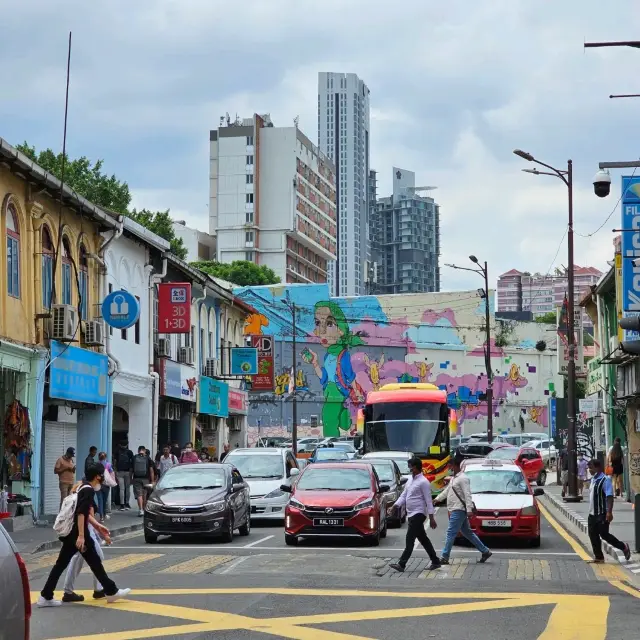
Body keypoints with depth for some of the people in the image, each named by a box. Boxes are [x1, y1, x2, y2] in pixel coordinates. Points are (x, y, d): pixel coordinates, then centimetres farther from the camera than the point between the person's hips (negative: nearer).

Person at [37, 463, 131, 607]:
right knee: (95, 562, 2)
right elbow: (81, 513, -23)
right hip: (77, 532, -9)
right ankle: (111, 591, 11)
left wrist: (97, 525, 31)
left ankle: (46, 596, 5)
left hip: (70, 532, 9)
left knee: (61, 564, 7)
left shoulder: (82, 488, 16)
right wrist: (81, 536, -27)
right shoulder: (89, 490, -14)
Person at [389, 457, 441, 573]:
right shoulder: (410, 480, 14)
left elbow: (428, 501, -14)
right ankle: (435, 562, 20)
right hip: (411, 514, 9)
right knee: (423, 539, 13)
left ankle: (401, 564, -14)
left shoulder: (423, 482, -12)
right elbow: (404, 495, 14)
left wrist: (431, 517, -16)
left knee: (410, 539, -11)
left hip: (418, 514, -9)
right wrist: (396, 505, -4)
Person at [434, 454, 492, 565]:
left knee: (451, 533, -9)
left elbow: (467, 495, -20)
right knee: (467, 532, 14)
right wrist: (437, 499, 27)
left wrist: (469, 509, -26)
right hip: (454, 510, 10)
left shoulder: (463, 479, -14)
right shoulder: (453, 478, 16)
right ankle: (485, 551, 19)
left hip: (459, 510, -10)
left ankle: (445, 557, -7)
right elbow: (447, 491, 29)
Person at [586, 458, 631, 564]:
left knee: (604, 535, -5)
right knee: (593, 535, 7)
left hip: (602, 514, -9)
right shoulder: (593, 480, 12)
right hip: (592, 514, 9)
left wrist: (609, 512, -27)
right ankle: (598, 557, 15)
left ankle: (624, 547, 13)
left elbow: (609, 497, -21)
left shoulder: (605, 480, -15)